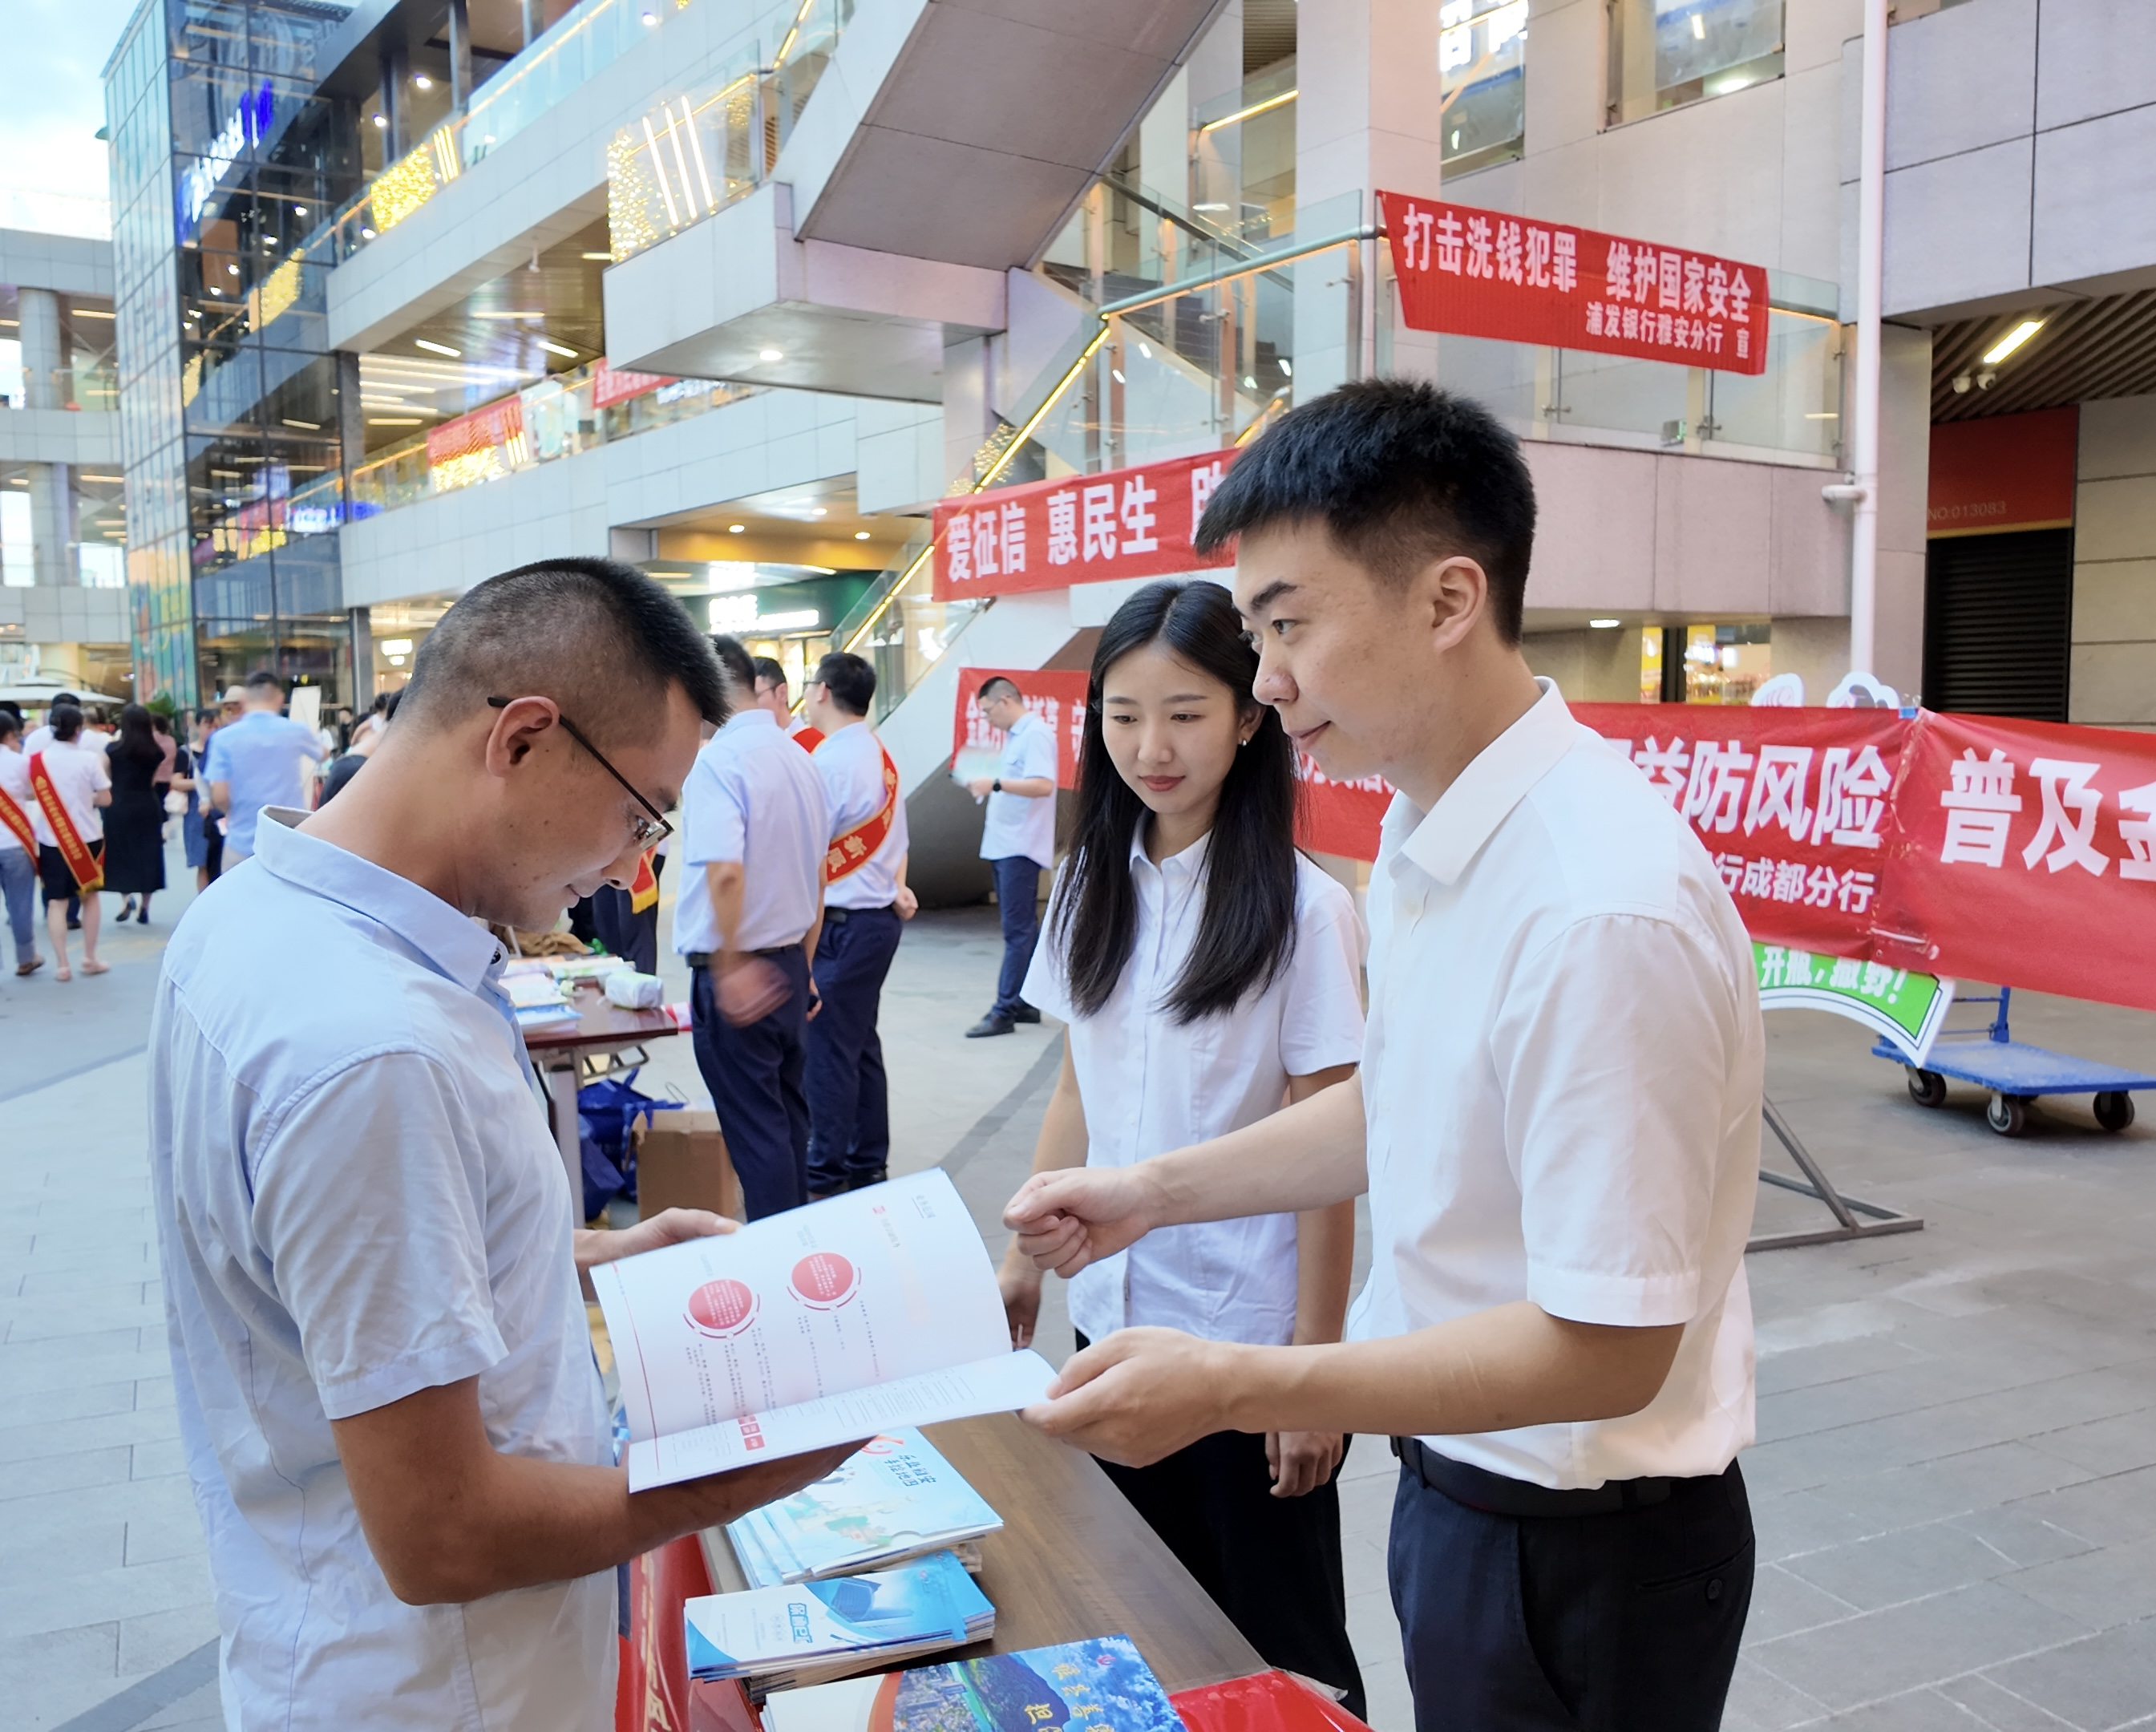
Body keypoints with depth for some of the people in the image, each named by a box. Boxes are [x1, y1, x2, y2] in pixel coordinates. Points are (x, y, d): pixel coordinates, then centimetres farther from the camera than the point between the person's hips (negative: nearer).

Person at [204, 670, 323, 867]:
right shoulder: (296, 731, -3)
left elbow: (219, 797, -10)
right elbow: (323, 754, 20)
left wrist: (236, 814, 12)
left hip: (242, 844, -1)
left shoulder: (224, 738, -7)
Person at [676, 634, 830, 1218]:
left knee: (755, 1131, 0)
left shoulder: (717, 760, -16)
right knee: (788, 1117, 18)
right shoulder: (797, 758, 10)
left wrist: (730, 968, -21)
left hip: (736, 975, -8)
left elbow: (724, 871, -28)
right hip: (789, 966, 8)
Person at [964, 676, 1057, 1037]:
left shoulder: (1036, 734, -12)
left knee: (1018, 931, -8)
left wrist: (995, 783, -26)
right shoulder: (1015, 736, 16)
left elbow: (1043, 785, -24)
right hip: (1004, 845, 10)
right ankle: (1024, 1003, 19)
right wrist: (985, 787, 10)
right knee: (1022, 929, 13)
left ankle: (1004, 1011, -8)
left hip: (1021, 847, -10)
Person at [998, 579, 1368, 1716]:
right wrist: (1025, 1259, 11)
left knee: (1276, 1643, 11)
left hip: (1244, 1331, -5)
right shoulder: (1094, 884, 3)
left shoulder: (1302, 910, -14)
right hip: (1111, 1315, 5)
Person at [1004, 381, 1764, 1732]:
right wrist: (1156, 1191, 6)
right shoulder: (1428, 831, -3)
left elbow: (1606, 1349, -27)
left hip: (1584, 1553, -7)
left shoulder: (1603, 909, -31)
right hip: (1460, 1470, 7)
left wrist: (1229, 1388, -26)